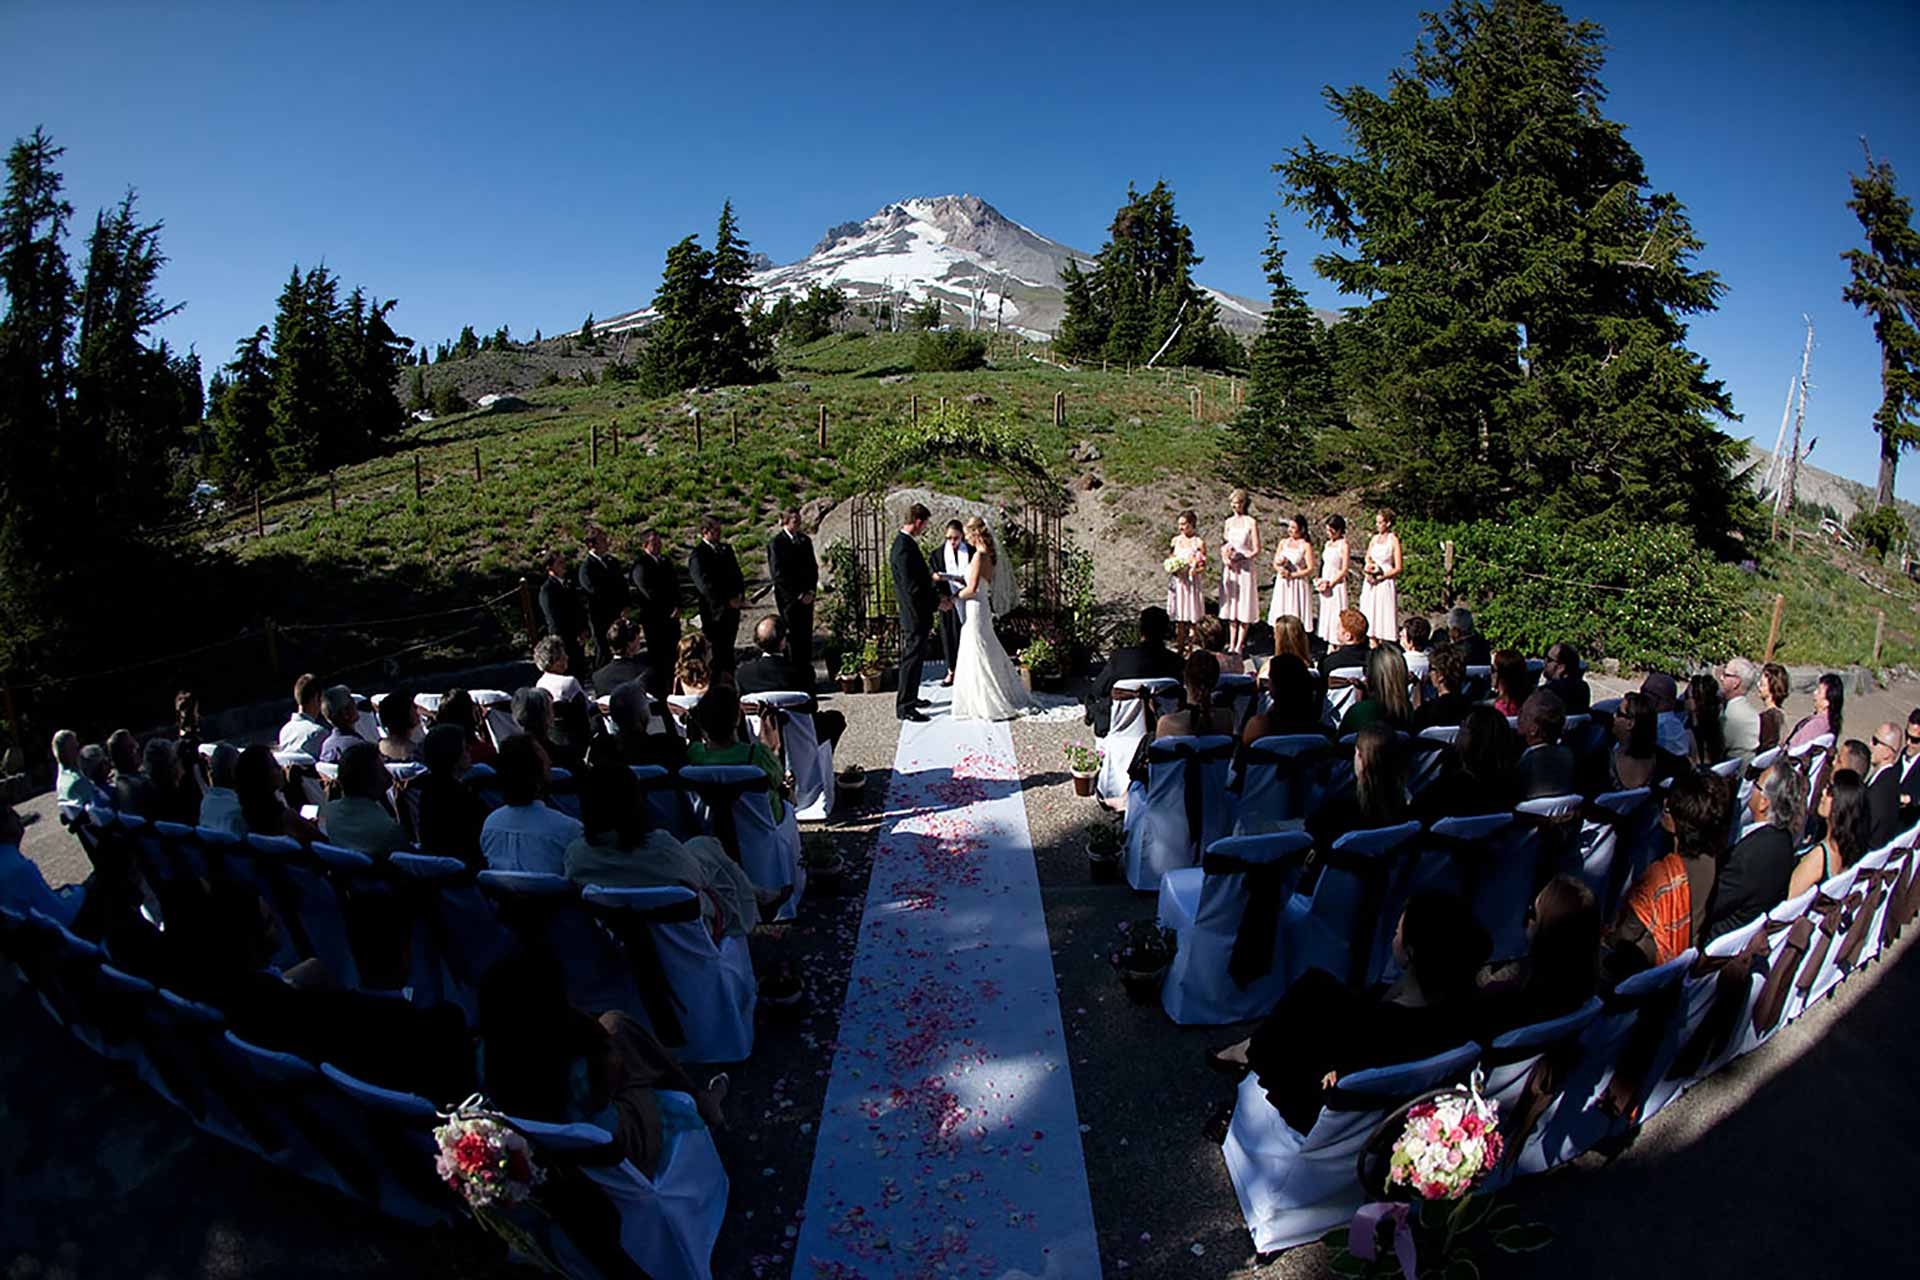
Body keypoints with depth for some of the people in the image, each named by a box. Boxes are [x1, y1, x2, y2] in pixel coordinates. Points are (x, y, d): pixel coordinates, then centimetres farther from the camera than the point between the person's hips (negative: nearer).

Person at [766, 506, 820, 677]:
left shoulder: (805, 540, 13)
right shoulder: (776, 543, -6)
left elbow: (813, 567, 14)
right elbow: (777, 573, -10)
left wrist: (811, 591, 0)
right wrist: (797, 595, -12)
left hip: (807, 596, 5)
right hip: (788, 597, -5)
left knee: (806, 635, 5)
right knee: (793, 636, -4)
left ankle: (807, 675, 12)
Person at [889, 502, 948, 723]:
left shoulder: (904, 543, 9)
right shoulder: (904, 548, -24)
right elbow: (912, 588, -25)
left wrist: (936, 595, 12)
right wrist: (937, 602, -15)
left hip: (911, 614, 10)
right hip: (915, 614, -10)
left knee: (911, 657, 21)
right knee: (913, 658, -3)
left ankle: (909, 697, 34)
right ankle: (904, 707, 3)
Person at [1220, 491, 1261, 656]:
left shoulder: (1251, 522, -5)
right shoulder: (1229, 521, 11)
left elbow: (1256, 549, -7)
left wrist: (1240, 557, -17)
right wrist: (1225, 558, -5)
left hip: (1245, 568, -5)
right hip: (1229, 568, 5)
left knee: (1244, 607, -1)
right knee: (1230, 606, 6)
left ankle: (1239, 646, 2)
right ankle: (1231, 644, 11)